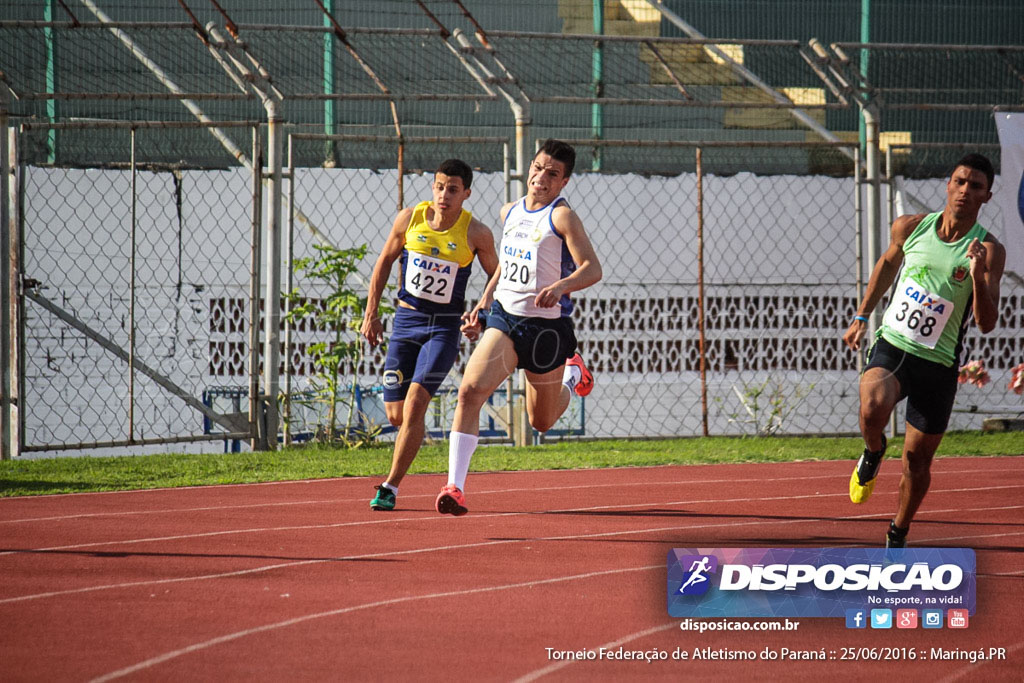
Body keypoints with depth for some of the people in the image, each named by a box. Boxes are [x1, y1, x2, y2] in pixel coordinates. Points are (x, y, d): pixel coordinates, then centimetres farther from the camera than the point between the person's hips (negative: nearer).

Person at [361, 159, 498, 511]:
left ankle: (390, 487, -15)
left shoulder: (476, 234, -9)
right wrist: (371, 313, 8)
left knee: (415, 403, -18)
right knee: (395, 414, 2)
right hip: (406, 320, 3)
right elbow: (384, 262, 10)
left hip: (445, 326, -3)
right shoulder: (410, 218, -4)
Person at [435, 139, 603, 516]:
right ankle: (454, 488, -23)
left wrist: (560, 286, -38)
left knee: (542, 422, 14)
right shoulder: (510, 212, 9)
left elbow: (592, 268, -20)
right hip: (503, 318, 4)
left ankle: (572, 375, 49)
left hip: (546, 326, -4)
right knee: (470, 390, -21)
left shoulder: (562, 216, -11)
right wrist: (483, 304, 21)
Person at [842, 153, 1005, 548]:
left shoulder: (989, 251, -11)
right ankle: (873, 453, 3)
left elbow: (987, 324, -18)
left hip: (938, 366, 0)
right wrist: (862, 316, 21)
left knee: (917, 459, 9)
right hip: (891, 346, 0)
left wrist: (978, 277, -34)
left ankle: (898, 534, 33)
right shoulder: (910, 228, -2)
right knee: (873, 408, -32)